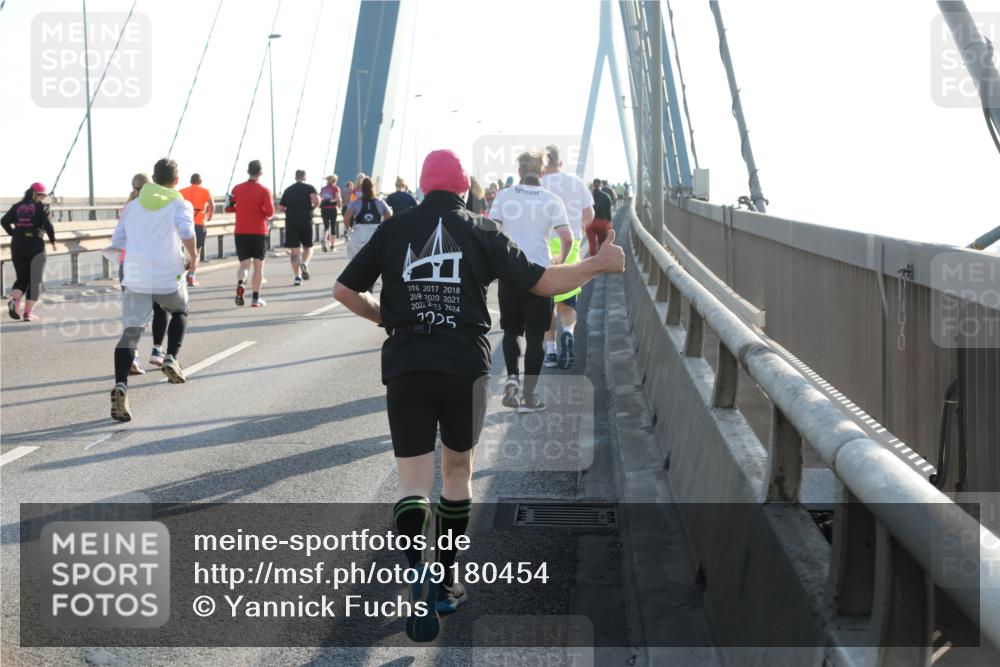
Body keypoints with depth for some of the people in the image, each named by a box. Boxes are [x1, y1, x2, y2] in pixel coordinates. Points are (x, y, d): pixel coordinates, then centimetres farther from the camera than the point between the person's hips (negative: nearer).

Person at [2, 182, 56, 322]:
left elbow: (4, 221, -1)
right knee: (35, 280, 6)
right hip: (35, 245, -4)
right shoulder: (41, 206, -2)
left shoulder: (17, 206, 10)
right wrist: (53, 240, -1)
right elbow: (48, 224, -14)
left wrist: (15, 234, 10)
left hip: (17, 246, 4)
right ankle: (28, 313, 1)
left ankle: (14, 300, -13)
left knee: (21, 278, 15)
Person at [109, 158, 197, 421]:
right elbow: (186, 231, -17)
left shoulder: (133, 206, 15)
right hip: (168, 277, -2)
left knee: (130, 332, 0)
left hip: (136, 278, 2)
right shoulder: (180, 205, 3)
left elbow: (117, 240, 15)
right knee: (179, 312, 29)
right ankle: (171, 358, 9)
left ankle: (121, 385, -21)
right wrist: (193, 256, -1)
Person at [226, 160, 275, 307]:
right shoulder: (264, 191, -7)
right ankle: (256, 299, 8)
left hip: (240, 232, 2)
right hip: (259, 232, -2)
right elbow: (270, 212, -15)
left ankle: (240, 284, -25)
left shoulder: (237, 189, 2)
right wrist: (264, 214, 7)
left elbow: (228, 208, 7)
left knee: (244, 264, 7)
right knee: (258, 265, 9)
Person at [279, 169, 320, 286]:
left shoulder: (288, 190, 12)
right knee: (308, 247, 14)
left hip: (291, 222, 2)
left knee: (294, 250, 3)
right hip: (306, 221, -2)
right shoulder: (309, 188, 3)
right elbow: (316, 200, -16)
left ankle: (297, 276, -4)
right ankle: (304, 263, -16)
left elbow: (282, 208, 13)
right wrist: (312, 208, 3)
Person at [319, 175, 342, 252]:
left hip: (324, 208, 3)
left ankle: (324, 240, -18)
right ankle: (333, 244, 11)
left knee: (326, 226, 9)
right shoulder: (336, 188, -1)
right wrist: (340, 204, 6)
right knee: (333, 226, 7)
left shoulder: (323, 189, 11)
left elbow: (319, 199, 7)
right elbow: (338, 198, -10)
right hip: (332, 208, -3)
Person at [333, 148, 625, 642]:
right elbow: (543, 282, 0)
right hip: (465, 365, 0)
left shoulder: (394, 230, 5)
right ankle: (446, 581, 25)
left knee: (413, 482, 0)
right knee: (457, 469, 20)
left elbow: (343, 290, 8)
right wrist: (597, 265, 15)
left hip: (405, 367, 0)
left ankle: (417, 571, -27)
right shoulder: (481, 232, 2)